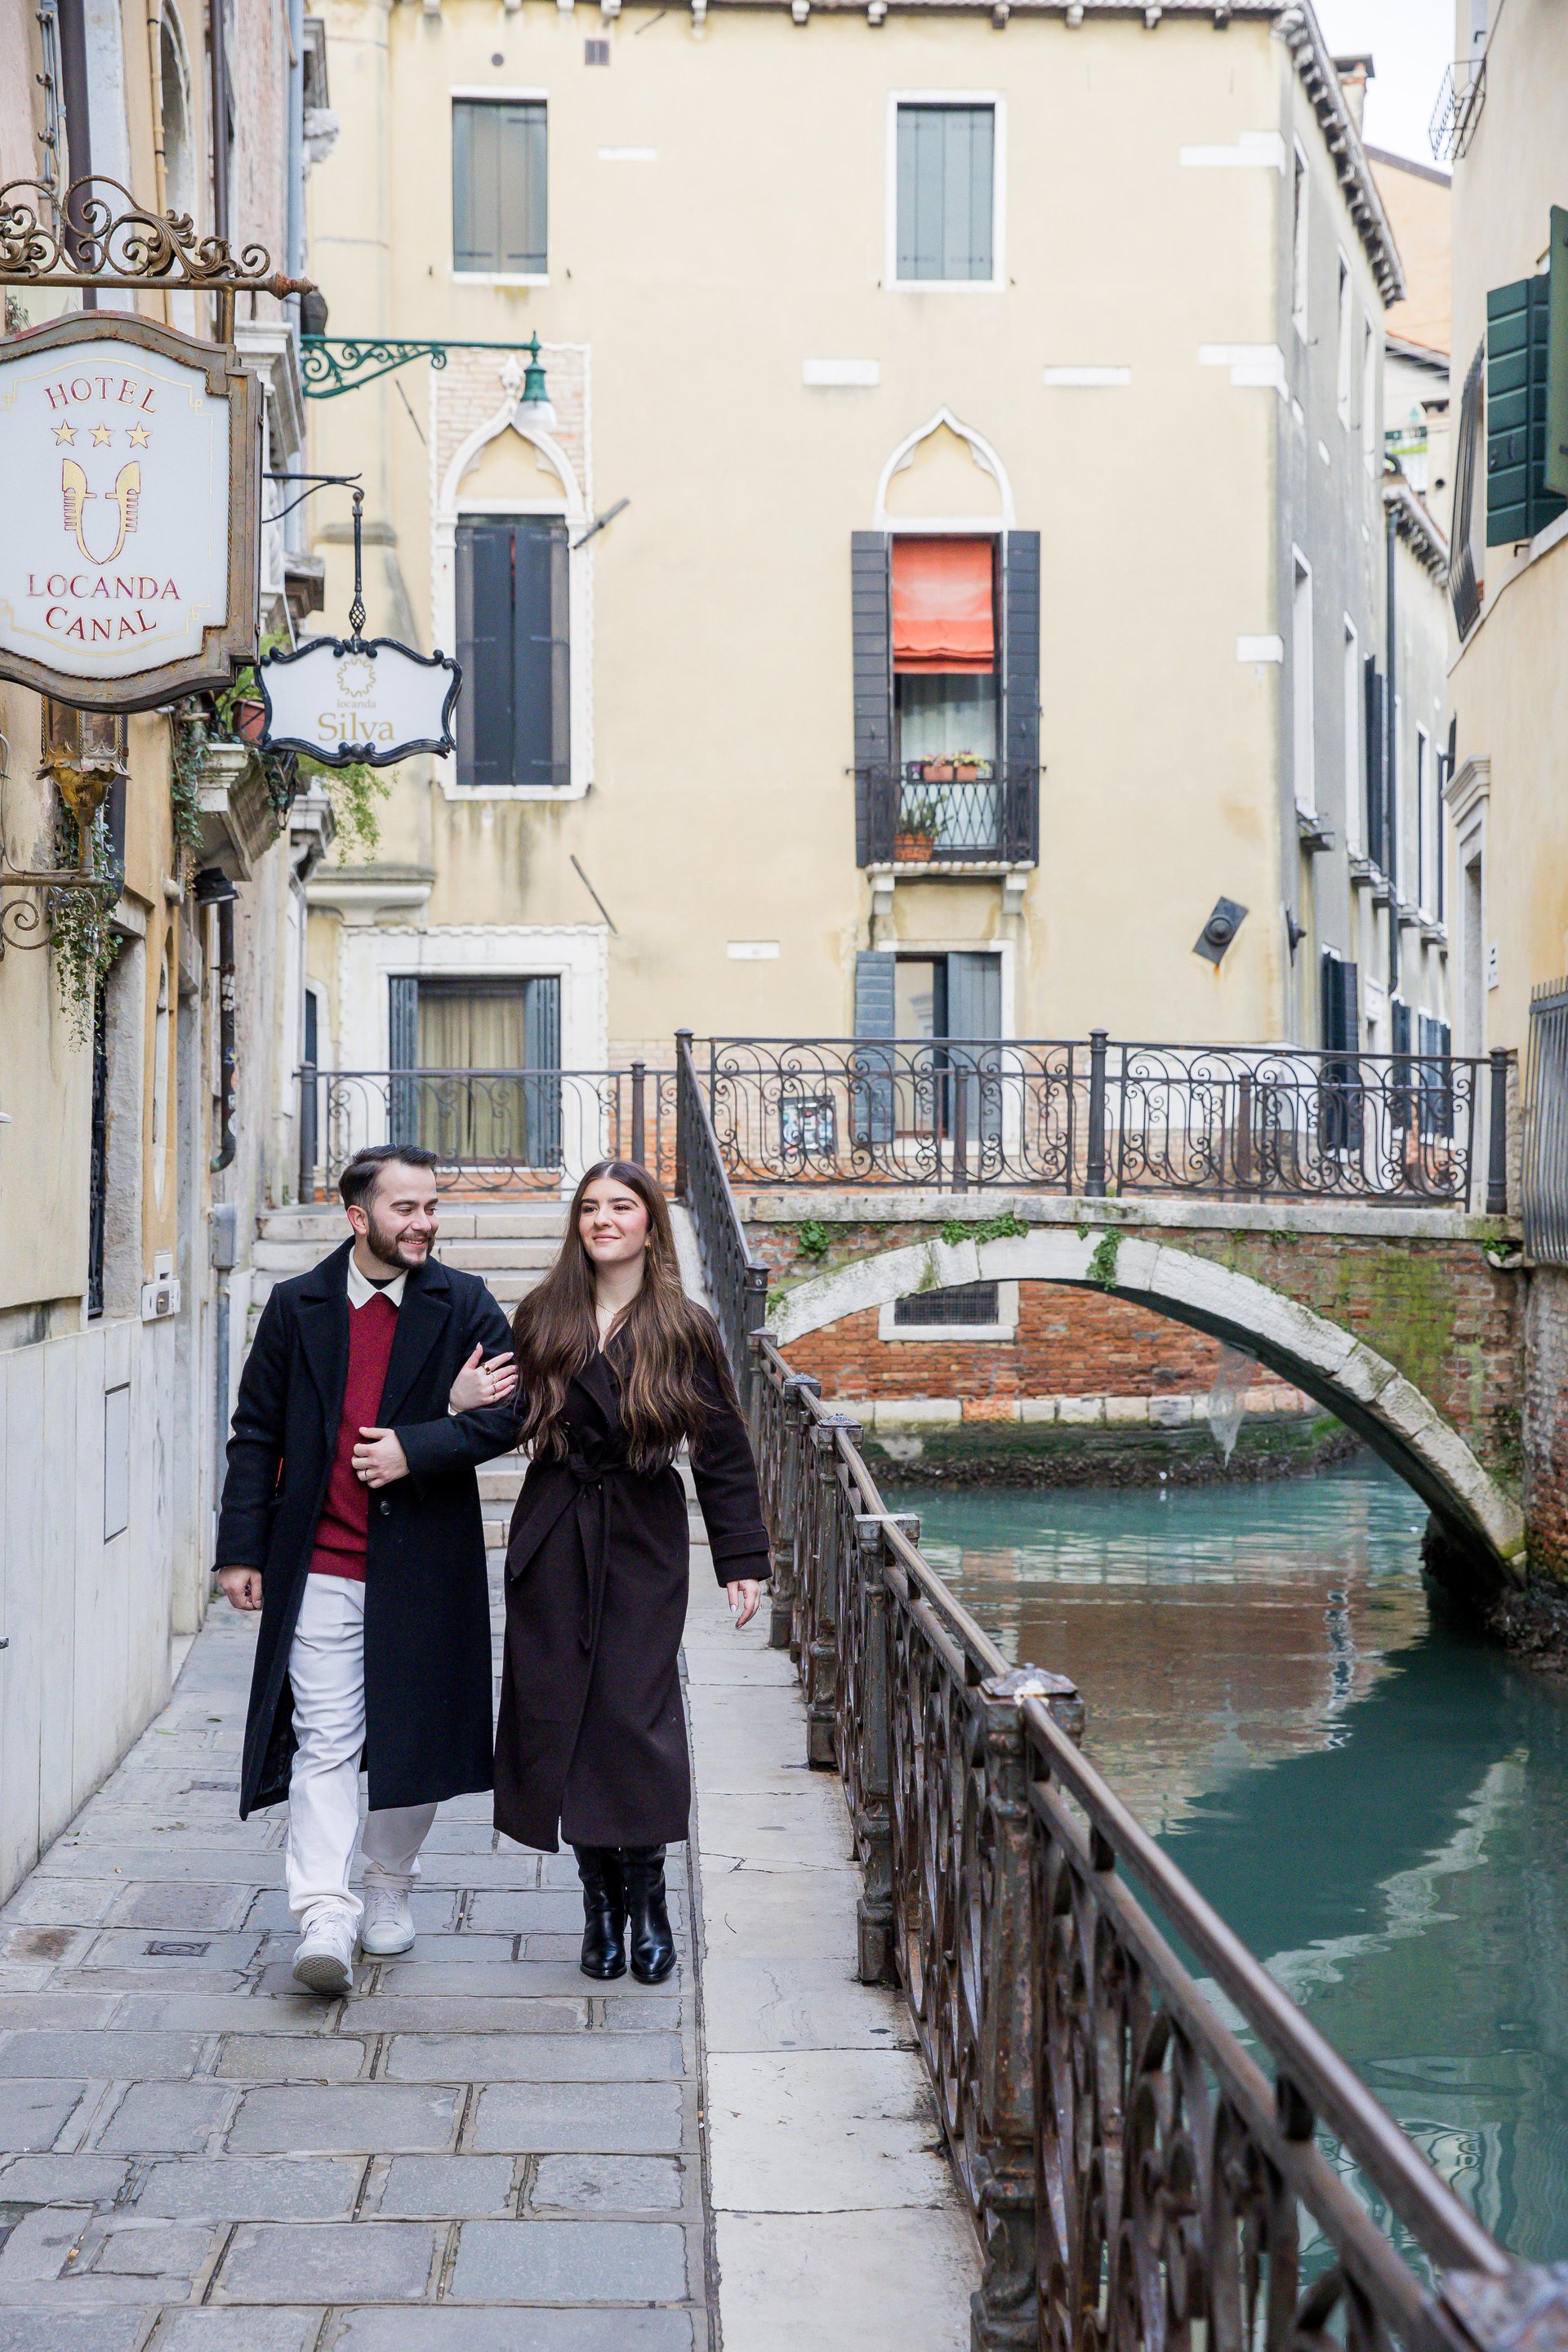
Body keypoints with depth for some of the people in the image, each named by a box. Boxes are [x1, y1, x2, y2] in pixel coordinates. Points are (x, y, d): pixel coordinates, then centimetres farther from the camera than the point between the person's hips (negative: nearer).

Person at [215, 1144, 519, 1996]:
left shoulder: (464, 1305, 3)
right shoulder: (297, 1306, 4)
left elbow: (507, 1415, -3)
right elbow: (255, 1434, 6)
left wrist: (416, 1450, -16)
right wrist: (242, 1548, 0)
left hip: (422, 1565, 1)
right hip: (320, 1566, -1)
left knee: (412, 1736, 11)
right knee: (324, 1741, -7)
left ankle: (389, 1888, 30)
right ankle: (324, 1917, -10)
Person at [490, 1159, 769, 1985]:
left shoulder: (685, 1329, 0)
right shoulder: (541, 1319, 6)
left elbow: (723, 1452, 1)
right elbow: (510, 1420, 11)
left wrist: (743, 1559, -1)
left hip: (643, 1543, -2)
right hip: (553, 1544, 2)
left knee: (636, 1715, -7)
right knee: (559, 1714, 1)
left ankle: (644, 1899, 8)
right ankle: (601, 1901, 13)